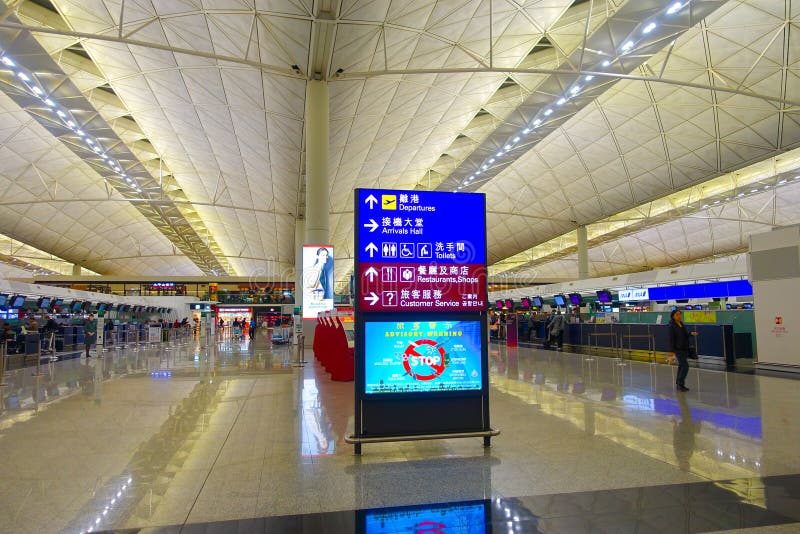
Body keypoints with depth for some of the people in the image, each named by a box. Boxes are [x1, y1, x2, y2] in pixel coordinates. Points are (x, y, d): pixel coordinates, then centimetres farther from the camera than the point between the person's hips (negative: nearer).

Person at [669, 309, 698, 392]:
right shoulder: (672, 326, -11)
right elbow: (671, 339, -14)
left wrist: (691, 334, 0)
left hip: (685, 349, 7)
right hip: (678, 349, -7)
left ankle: (678, 384, 19)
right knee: (685, 366, -12)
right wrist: (671, 351, -17)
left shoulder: (682, 325, 9)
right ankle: (680, 384, -6)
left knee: (681, 366, 11)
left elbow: (685, 335, 19)